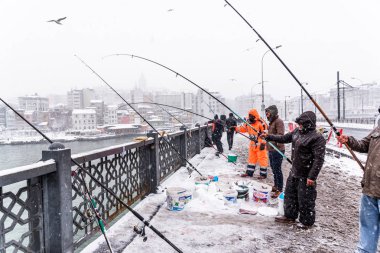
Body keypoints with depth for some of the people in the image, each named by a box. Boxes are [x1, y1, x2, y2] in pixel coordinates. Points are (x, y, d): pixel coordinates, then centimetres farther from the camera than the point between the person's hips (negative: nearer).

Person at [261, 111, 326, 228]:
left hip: (305, 176, -8)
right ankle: (290, 216, 37)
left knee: (305, 199, 5)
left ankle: (307, 222, 25)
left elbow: (319, 159, -23)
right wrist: (268, 137, 17)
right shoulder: (297, 132, 5)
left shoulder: (317, 138, -20)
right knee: (290, 194, 19)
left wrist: (312, 176, -24)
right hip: (294, 172, 8)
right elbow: (284, 138, 20)